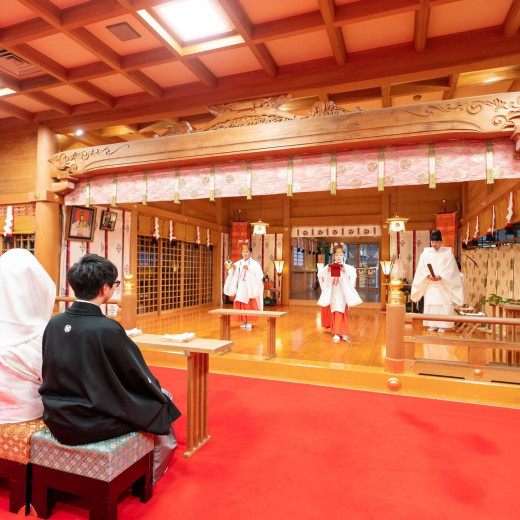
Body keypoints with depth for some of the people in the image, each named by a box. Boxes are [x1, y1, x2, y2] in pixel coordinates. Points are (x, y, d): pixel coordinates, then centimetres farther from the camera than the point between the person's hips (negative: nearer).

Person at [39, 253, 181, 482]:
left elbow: (50, 374, 9)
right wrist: (160, 396, 6)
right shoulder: (107, 329, -25)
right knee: (164, 403, 16)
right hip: (93, 424, -7)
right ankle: (151, 476, 36)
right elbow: (140, 378, -15)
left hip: (57, 420, 7)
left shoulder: (54, 324, -5)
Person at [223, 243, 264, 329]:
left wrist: (249, 269, -21)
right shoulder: (238, 263, 10)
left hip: (250, 287, -3)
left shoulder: (254, 263, -1)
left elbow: (259, 275, -13)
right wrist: (233, 269, -16)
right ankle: (244, 321, 13)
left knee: (250, 304, -3)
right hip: (240, 288, 4)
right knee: (241, 304, 3)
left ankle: (249, 322, 7)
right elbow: (232, 275, 5)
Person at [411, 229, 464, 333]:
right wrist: (428, 275, -14)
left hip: (443, 286, -2)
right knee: (430, 305, 0)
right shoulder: (425, 253, 8)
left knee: (444, 305, -6)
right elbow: (421, 269, 4)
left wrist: (440, 277, -18)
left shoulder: (448, 253, 2)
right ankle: (433, 325, 8)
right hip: (430, 285, 2)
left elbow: (451, 270, -4)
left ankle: (442, 325, 2)